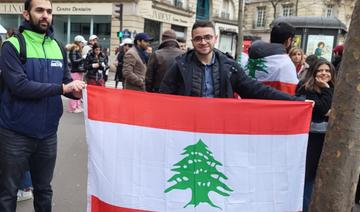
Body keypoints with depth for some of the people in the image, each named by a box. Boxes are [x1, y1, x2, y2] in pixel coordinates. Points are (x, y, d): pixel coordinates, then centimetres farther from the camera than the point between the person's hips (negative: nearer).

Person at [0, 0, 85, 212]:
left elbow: (67, 82, 7)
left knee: (44, 189, 20)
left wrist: (76, 90, -15)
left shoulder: (58, 47, 7)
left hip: (48, 133, 5)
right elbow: (19, 85, -22)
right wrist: (61, 88, -25)